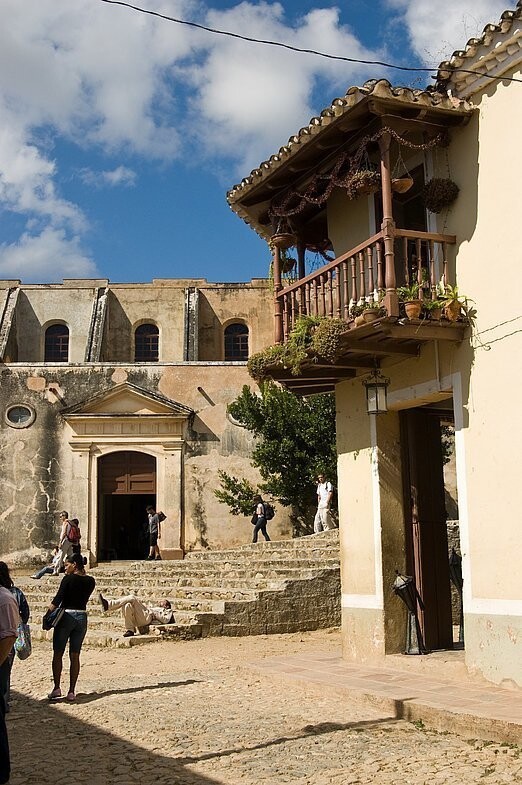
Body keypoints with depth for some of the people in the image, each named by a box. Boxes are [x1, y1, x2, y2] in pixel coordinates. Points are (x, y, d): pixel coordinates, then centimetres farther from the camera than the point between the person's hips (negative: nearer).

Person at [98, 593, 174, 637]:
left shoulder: (168, 611, 22)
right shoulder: (156, 607, 44)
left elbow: (166, 620, -1)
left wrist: (153, 613, -5)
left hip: (147, 618, -7)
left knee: (132, 598, -19)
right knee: (127, 605, -22)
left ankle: (109, 605, -30)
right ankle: (130, 630, -24)